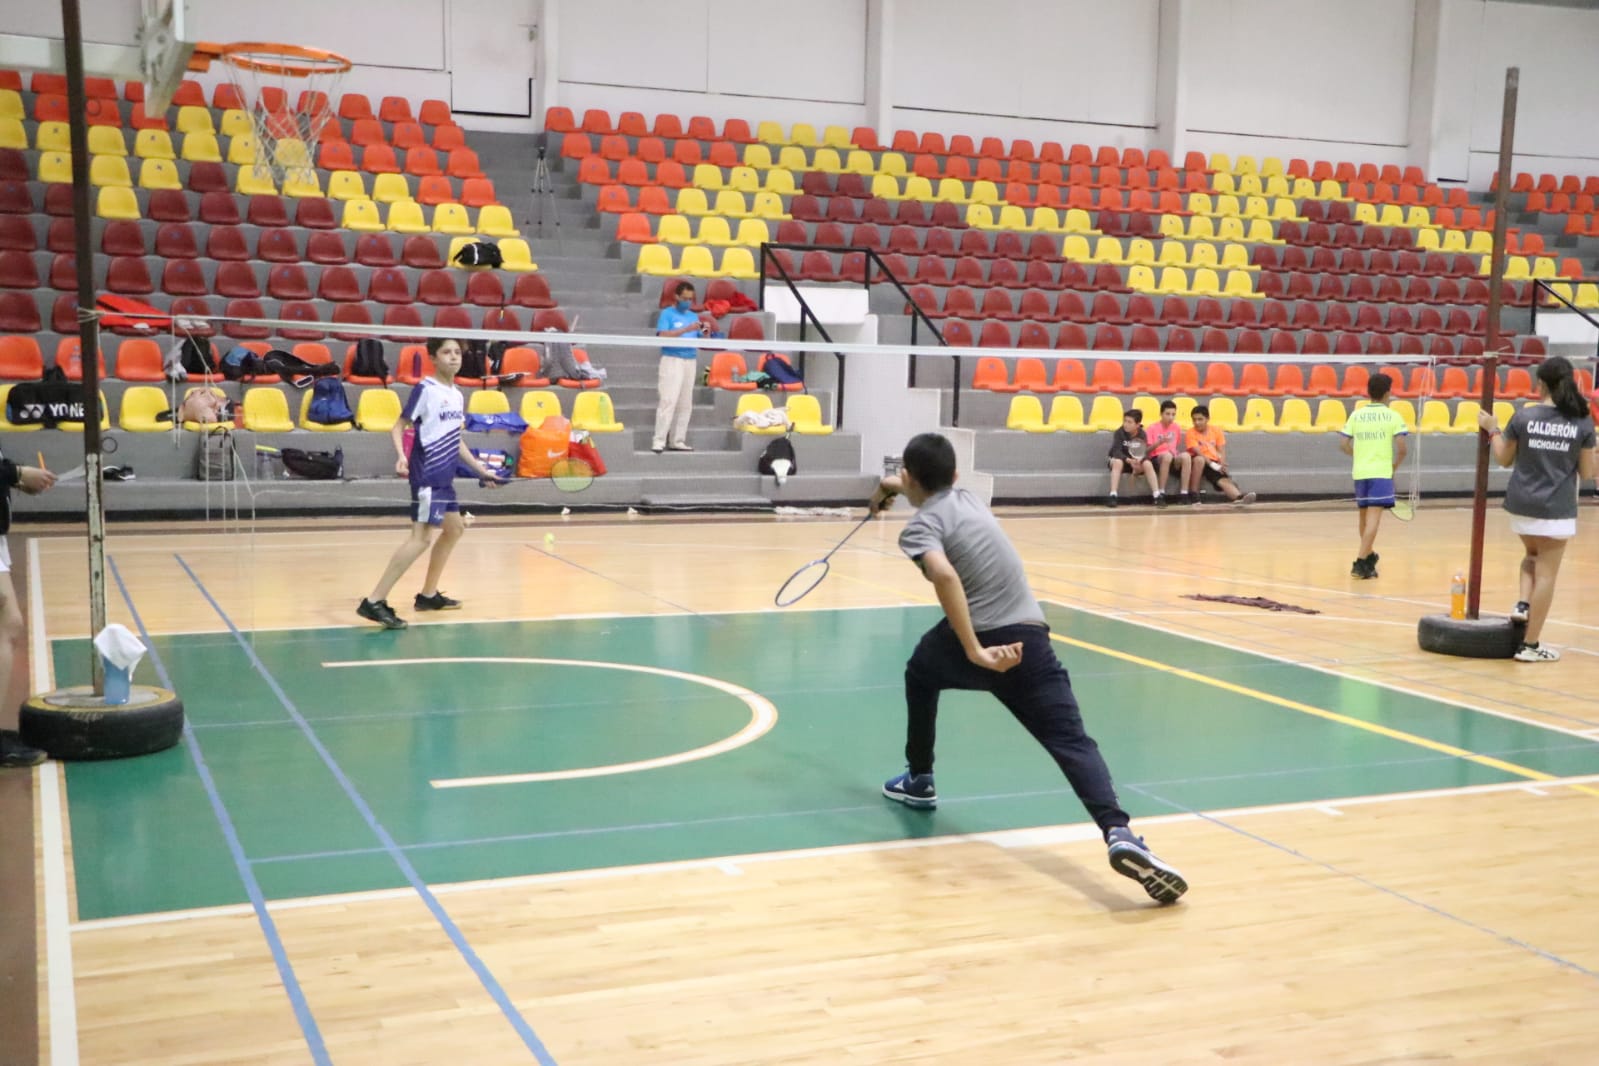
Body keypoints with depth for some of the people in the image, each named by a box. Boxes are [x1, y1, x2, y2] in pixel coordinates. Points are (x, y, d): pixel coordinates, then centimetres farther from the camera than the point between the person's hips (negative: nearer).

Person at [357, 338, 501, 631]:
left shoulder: (457, 395, 13)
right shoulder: (425, 389, -10)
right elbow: (399, 426, -11)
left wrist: (481, 470, 25)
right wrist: (401, 455, -29)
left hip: (444, 475, 10)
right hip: (427, 474, -10)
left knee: (454, 528, 19)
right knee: (421, 536, -17)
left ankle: (428, 595, 29)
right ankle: (374, 602, -21)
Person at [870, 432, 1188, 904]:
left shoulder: (921, 526, 2)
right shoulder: (966, 498, 22)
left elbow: (944, 574, -21)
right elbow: (938, 488, 50)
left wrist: (974, 652, -24)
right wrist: (896, 486, 67)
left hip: (980, 642, -4)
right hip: (1028, 638, 4)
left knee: (921, 673, 31)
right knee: (1072, 743, -7)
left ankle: (918, 781, 42)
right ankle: (1119, 834, -31)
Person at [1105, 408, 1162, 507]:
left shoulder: (1142, 435, -6)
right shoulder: (1119, 433, -14)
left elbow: (1145, 453, -13)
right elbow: (1116, 451, -24)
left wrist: (1139, 460, -37)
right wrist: (1129, 460, -40)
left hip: (1137, 462, 2)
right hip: (1122, 460, -2)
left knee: (1148, 464, -28)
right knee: (1117, 462, -36)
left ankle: (1157, 496, -28)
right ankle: (1112, 496, -41)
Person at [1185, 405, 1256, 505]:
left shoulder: (1216, 430, 8)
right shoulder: (1191, 432, -4)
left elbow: (1222, 451, 4)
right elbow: (1197, 452, -16)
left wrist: (1222, 465, -16)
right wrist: (1213, 465, -27)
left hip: (1214, 463, 3)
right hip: (1200, 462, -3)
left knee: (1223, 479, -25)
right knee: (1199, 459, -38)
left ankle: (1239, 497, -56)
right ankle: (1193, 493, -31)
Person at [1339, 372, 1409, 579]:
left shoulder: (1356, 415, 7)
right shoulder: (1392, 416, -3)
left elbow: (1344, 444, 3)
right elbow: (1401, 448, -9)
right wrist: (1395, 465, 8)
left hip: (1360, 472, 5)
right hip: (1381, 473, -4)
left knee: (1364, 516, 19)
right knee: (1373, 518, -9)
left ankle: (1370, 556, 36)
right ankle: (1360, 562, -18)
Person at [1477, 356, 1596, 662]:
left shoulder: (1523, 417, -5)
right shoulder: (1583, 423, -6)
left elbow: (1504, 459, 7)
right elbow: (1587, 472, 0)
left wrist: (1492, 430, 19)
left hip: (1521, 505, 2)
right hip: (1556, 509, -2)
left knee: (1532, 555, 30)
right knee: (1546, 573, 4)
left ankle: (1523, 604, 10)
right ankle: (1530, 645, 6)